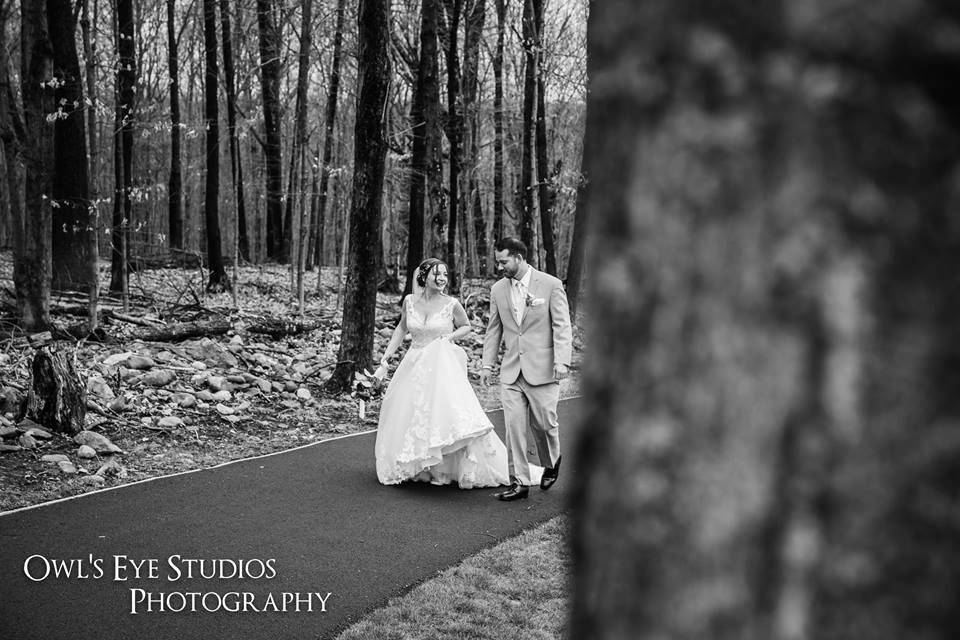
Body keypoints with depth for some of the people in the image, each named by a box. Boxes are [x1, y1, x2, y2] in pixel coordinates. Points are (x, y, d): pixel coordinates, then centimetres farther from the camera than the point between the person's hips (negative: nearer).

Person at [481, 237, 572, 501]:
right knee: (514, 426, -2)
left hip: (542, 369, -3)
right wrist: (487, 364, 10)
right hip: (511, 371, 4)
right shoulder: (498, 289, 8)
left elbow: (562, 326, -6)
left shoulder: (551, 285, -5)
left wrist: (562, 361, -16)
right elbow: (494, 329, 14)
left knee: (544, 423, 4)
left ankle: (552, 463, 34)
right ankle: (519, 482, 6)